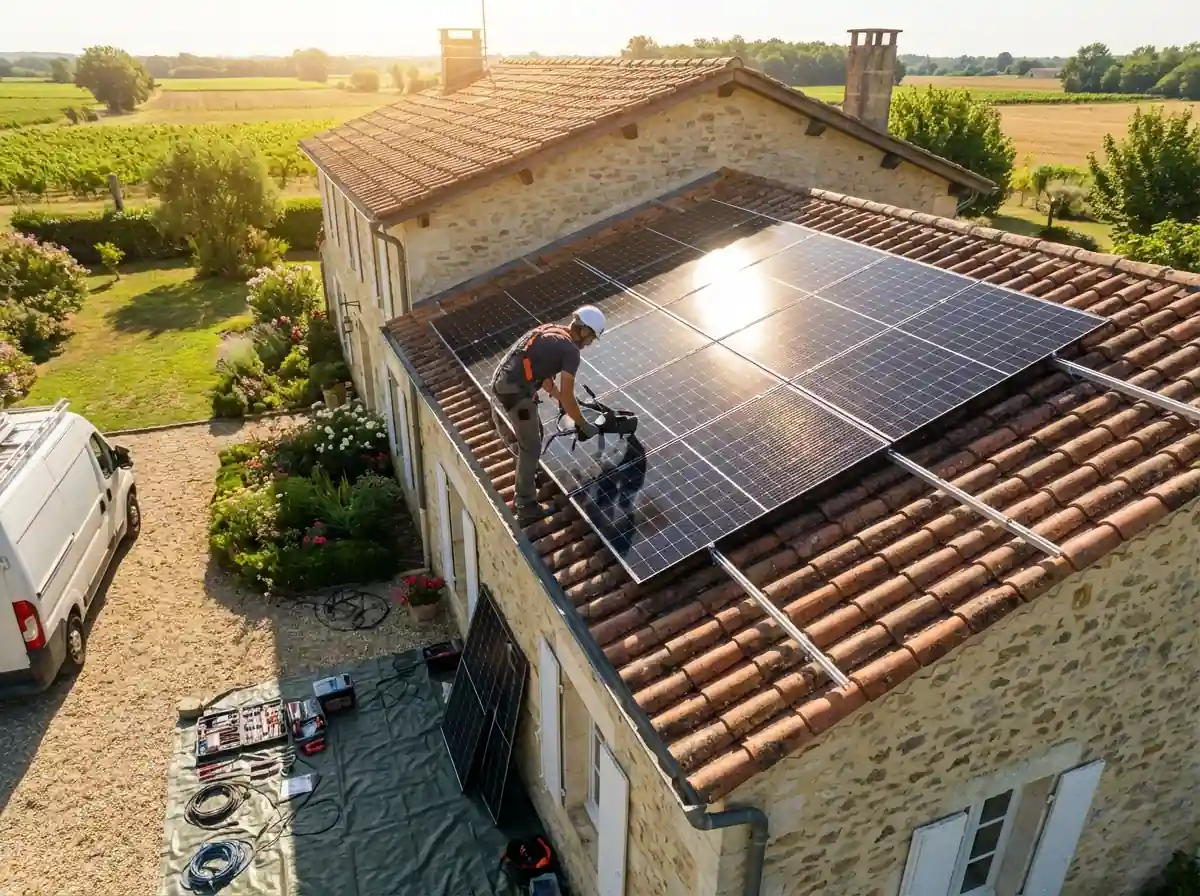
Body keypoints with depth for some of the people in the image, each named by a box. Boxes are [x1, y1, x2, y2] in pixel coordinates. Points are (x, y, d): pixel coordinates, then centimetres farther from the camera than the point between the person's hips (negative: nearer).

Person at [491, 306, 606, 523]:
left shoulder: (550, 331, 18)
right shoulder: (571, 350, -8)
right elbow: (568, 396, -8)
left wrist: (558, 396, 36)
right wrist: (583, 425, 3)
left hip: (500, 381, 9)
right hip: (516, 391, -9)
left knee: (529, 434, 27)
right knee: (531, 447, 0)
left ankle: (529, 472, 48)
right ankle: (526, 507, 6)